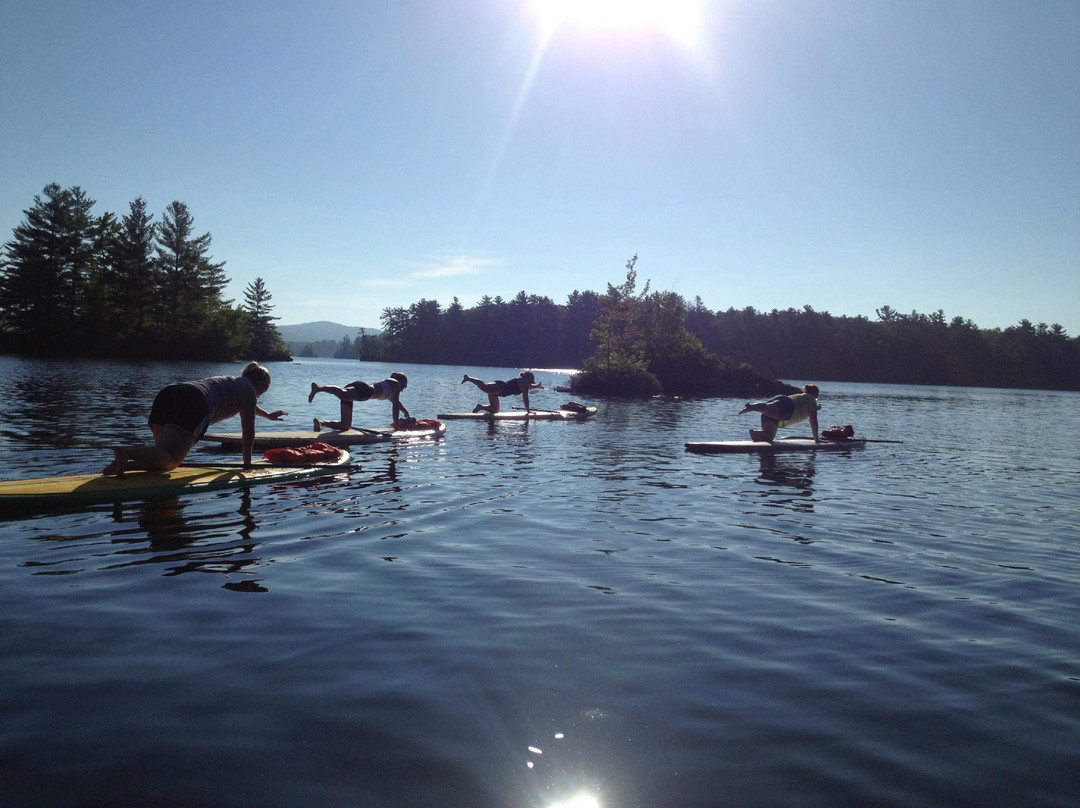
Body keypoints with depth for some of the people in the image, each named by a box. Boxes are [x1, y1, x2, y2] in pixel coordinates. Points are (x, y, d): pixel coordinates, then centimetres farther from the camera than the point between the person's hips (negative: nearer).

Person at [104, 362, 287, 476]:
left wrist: (268, 415, 81)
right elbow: (248, 432, 15)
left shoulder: (230, 381, 41)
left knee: (165, 457, 7)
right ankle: (125, 452, -49)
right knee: (170, 459, -22)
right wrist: (247, 464, 26)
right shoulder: (248, 389, 17)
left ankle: (124, 463, -20)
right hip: (195, 402, -8)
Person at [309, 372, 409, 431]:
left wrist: (407, 413, 73)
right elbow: (396, 405, 10)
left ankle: (320, 422, -11)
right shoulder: (396, 384, 19)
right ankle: (318, 387, -65)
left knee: (345, 425, 9)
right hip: (363, 389, -8)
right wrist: (396, 424, 15)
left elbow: (396, 402, 61)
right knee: (342, 393, -40)